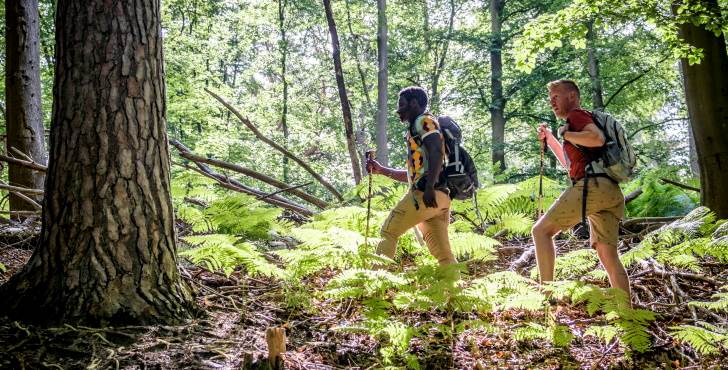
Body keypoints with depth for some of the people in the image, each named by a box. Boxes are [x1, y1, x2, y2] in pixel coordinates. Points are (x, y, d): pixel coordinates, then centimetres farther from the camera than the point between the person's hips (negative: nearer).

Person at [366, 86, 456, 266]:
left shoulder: (424, 120, 2)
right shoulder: (416, 130, 30)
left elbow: (436, 152, -16)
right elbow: (413, 174, 32)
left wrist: (429, 187, -25)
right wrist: (381, 170, 28)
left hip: (426, 193, -9)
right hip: (441, 197, 9)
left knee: (388, 232, -2)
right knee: (443, 253, 4)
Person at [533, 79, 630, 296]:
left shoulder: (576, 115, 3)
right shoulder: (582, 122, 31)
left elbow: (598, 139, -18)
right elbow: (570, 163, 41)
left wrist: (565, 134, -5)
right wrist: (549, 138, 36)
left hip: (592, 185, -9)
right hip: (611, 191, 9)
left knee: (541, 230, -3)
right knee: (609, 257, 6)